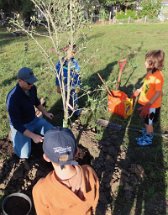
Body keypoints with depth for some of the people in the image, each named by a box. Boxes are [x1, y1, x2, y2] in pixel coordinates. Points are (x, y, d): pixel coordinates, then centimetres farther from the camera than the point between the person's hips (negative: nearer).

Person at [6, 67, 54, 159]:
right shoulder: (13, 98, -34)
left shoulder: (32, 88, -12)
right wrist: (33, 136, -34)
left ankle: (33, 130, 19)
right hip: (20, 126, -6)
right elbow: (16, 124, -30)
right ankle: (14, 135, 11)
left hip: (34, 120, 6)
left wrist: (45, 113, 10)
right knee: (24, 155, -15)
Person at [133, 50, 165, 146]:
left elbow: (158, 93, -28)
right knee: (147, 122, 27)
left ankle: (148, 139, 34)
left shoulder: (158, 76, -30)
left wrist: (148, 105, -31)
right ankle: (149, 131, 52)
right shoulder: (151, 72, -4)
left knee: (148, 123, 13)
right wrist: (139, 90, 24)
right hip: (146, 103, 7)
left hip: (152, 105, -7)